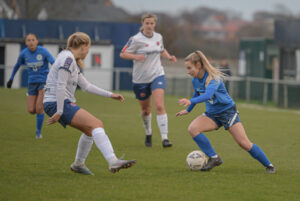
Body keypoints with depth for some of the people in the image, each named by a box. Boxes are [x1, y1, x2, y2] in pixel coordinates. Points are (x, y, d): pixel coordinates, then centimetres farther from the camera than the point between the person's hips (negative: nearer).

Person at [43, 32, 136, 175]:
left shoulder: (73, 61, 20)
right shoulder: (67, 59, -12)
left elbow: (86, 86, 24)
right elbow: (60, 86, -19)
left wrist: (110, 95, 22)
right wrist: (59, 111, -20)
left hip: (64, 103, 10)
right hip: (56, 104, -10)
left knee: (90, 130, 19)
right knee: (96, 124, -21)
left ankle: (78, 164, 32)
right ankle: (113, 162, -34)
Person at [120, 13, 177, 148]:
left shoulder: (158, 37, 4)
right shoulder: (136, 39, -11)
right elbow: (123, 54, -8)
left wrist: (169, 57, 2)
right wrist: (135, 56, -26)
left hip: (157, 75, 1)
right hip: (140, 79, -1)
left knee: (159, 106, -17)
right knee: (146, 110, 12)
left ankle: (164, 138, -21)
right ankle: (148, 134, 39)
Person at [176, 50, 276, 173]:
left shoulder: (213, 78, -25)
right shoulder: (195, 80, -3)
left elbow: (207, 95, -43)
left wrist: (190, 102, -57)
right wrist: (188, 110, 30)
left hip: (227, 111, -6)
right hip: (211, 114, 6)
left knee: (244, 143, -10)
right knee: (192, 129, -21)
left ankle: (268, 165, 9)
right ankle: (214, 158, -12)